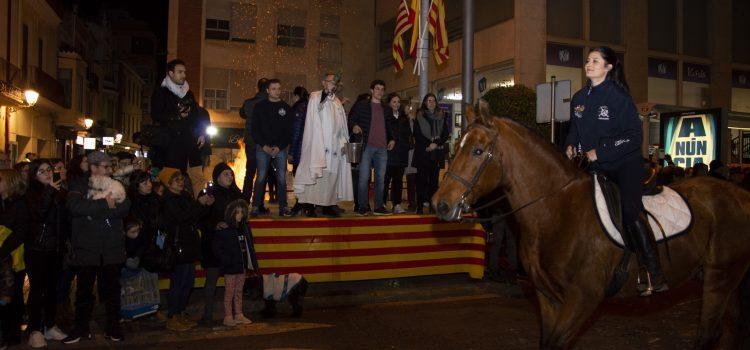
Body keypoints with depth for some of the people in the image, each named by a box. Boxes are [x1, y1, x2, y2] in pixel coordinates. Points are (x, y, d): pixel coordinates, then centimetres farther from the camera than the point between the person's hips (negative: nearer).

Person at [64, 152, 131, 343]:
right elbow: (75, 206, -17)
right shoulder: (79, 185, 3)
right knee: (84, 289, 7)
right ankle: (81, 328, 21)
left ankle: (113, 327, 19)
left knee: (112, 288, 8)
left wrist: (93, 210, -15)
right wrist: (105, 204, -18)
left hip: (112, 248, 2)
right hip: (87, 247, -2)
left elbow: (125, 207, -7)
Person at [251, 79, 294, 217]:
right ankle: (256, 207, -1)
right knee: (261, 177, -6)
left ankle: (283, 208, 3)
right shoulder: (260, 107, 7)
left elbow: (289, 130, 5)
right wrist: (264, 146, -8)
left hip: (281, 148, 1)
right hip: (263, 148, -1)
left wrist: (279, 147, -7)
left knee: (282, 178, -2)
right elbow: (255, 129, 3)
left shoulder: (286, 108, 9)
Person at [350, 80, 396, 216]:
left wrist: (392, 139, 11)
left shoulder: (386, 109, 19)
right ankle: (362, 207, 0)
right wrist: (354, 126, -16)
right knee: (364, 178, -7)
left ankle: (379, 207, 12)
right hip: (367, 146, -4)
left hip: (382, 148, 4)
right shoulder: (361, 106, 6)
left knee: (380, 178, 5)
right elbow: (352, 119, 6)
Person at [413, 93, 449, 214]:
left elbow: (445, 134, 8)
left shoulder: (441, 116, 13)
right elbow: (417, 134, -2)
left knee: (434, 179, 2)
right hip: (422, 153, -3)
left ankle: (433, 205, 5)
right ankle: (421, 206, -4)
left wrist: (436, 144, -8)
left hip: (437, 153, 3)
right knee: (422, 179, -5)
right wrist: (428, 144, -11)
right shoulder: (419, 116, 4)